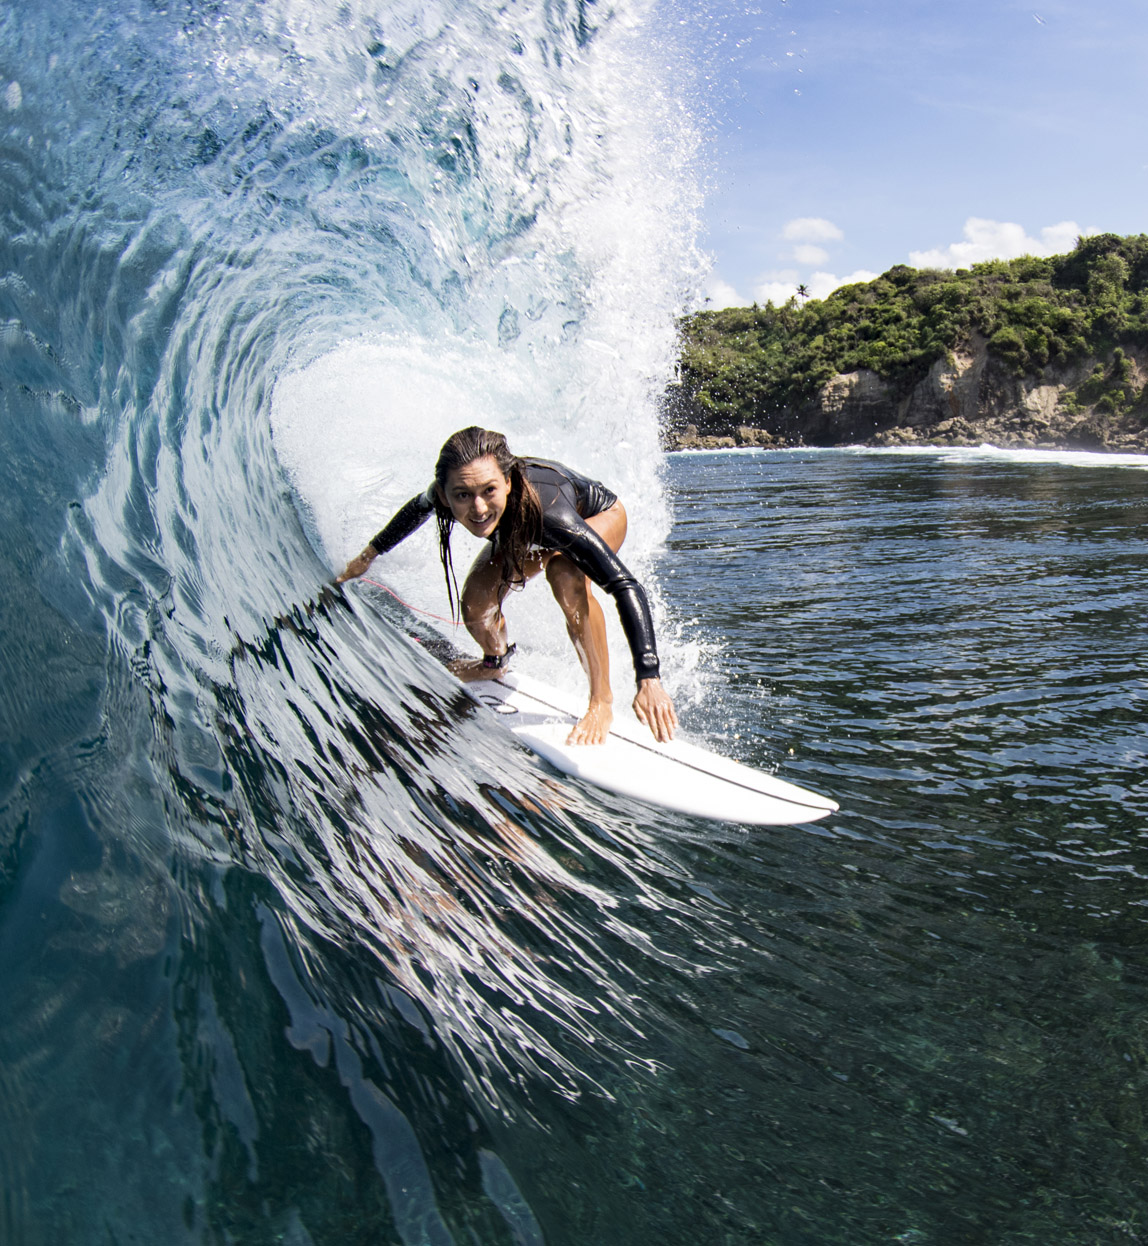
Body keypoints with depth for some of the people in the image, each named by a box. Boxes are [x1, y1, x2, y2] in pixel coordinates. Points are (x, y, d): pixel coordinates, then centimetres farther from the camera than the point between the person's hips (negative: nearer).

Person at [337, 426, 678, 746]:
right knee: (476, 606, -9)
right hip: (523, 536, 5)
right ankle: (494, 663, 29)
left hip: (598, 516, -4)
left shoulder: (546, 510, -47)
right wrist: (371, 553, 9)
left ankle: (602, 700, -20)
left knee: (565, 575, -36)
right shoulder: (441, 496, -34)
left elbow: (625, 587, -48)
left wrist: (649, 680, -57)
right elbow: (419, 507, -6)